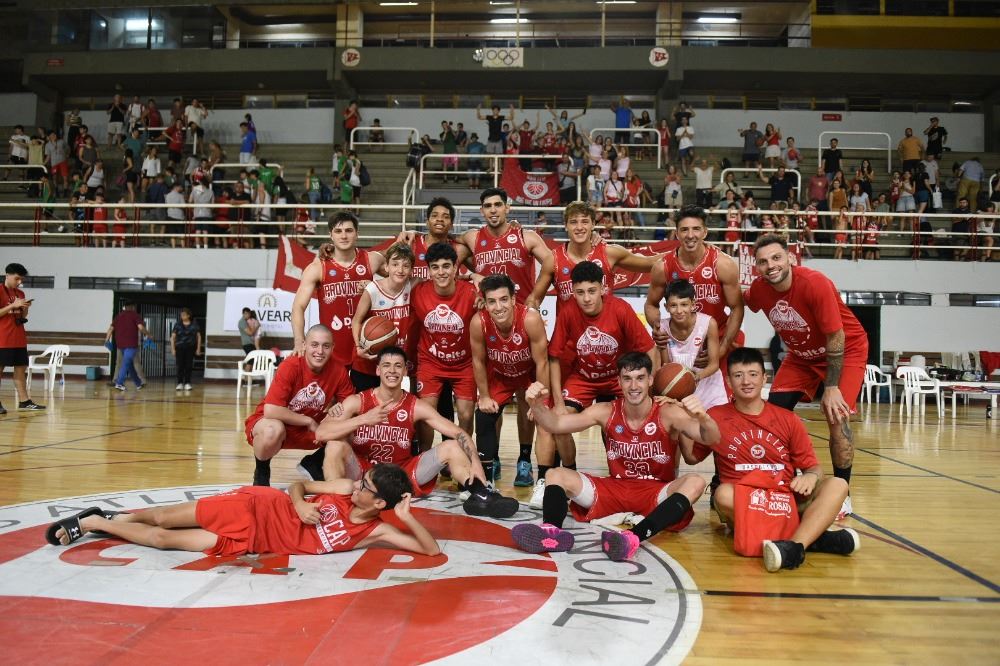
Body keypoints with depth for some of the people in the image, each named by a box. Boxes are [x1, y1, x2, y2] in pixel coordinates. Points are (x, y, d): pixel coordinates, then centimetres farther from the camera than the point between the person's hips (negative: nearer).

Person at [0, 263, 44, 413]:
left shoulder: (20, 293, 14)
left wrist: (25, 309, 1)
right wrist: (12, 305, -17)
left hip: (19, 339, 7)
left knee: (21, 369, 5)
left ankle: (24, 401, 7)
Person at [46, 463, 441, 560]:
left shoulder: (374, 532, -10)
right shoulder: (346, 488, -8)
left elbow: (432, 549, -17)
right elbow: (297, 485, 5)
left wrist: (407, 517, -32)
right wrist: (299, 505, -16)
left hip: (252, 541, 0)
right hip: (257, 506, 0)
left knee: (165, 540, 4)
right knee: (163, 520, 1)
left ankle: (100, 522, 27)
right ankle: (100, 520, 28)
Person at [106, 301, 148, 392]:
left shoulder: (118, 316, 16)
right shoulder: (135, 315, 0)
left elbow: (111, 328, 9)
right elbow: (141, 327, -13)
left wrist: (107, 339, 10)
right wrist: (147, 334, 1)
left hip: (121, 344, 6)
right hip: (131, 344, -6)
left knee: (130, 364, 15)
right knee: (126, 363, -10)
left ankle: (138, 383, 25)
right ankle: (119, 383, -21)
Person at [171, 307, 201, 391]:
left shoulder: (194, 324, 1)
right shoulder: (177, 324, 1)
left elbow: (199, 336, 5)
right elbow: (173, 337, 3)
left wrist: (198, 349, 1)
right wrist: (173, 349, -4)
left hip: (190, 348, 0)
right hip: (180, 348, 0)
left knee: (189, 366, 1)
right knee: (180, 366, -2)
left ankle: (187, 383, 8)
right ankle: (180, 383, 4)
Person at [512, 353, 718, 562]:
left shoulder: (668, 413, -11)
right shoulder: (606, 412, -3)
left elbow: (712, 439, -24)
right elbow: (556, 424, -7)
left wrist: (702, 417, -47)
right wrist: (537, 405, -29)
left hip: (657, 493, -2)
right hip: (614, 489, 3)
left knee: (695, 482, -33)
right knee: (555, 475, -14)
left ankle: (634, 537, -52)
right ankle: (552, 531, -44)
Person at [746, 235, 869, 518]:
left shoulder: (816, 284, -32)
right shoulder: (759, 289, -17)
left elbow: (836, 339, -26)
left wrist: (831, 388, -24)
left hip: (846, 350, -5)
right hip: (802, 354, 6)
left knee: (836, 416, -18)